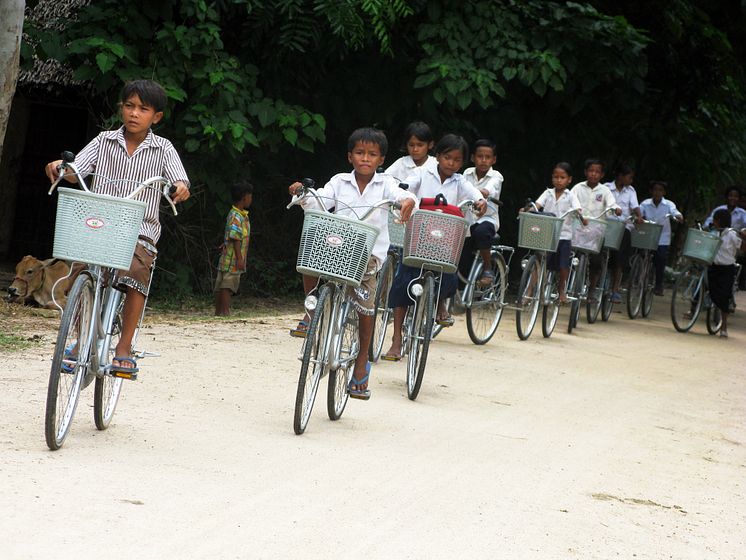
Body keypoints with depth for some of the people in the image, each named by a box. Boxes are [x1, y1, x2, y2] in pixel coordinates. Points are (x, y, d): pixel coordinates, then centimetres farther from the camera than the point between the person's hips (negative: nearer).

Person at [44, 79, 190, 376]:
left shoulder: (163, 149, 7)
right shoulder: (104, 141, 11)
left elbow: (180, 184, -4)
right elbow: (75, 171, 0)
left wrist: (180, 188, -28)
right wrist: (60, 166, -22)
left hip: (139, 231, -1)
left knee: (136, 274, -27)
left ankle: (124, 346, -14)